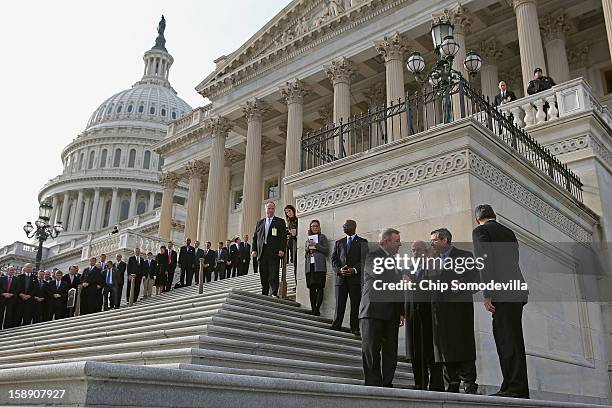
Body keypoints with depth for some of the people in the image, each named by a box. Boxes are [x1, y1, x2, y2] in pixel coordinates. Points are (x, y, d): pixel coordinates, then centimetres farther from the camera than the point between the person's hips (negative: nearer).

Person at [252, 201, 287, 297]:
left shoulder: (280, 222, 8)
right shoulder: (260, 222, 19)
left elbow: (284, 237, 1)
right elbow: (255, 237, 17)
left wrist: (282, 250, -11)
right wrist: (254, 249, 5)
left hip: (274, 252, -4)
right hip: (262, 252, 4)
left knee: (273, 274, -9)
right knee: (263, 275, 6)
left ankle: (274, 294, -9)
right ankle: (264, 294, 13)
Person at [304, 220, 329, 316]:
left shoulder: (322, 237, 8)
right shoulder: (308, 238, 22)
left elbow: (326, 250, -2)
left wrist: (316, 245, -9)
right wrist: (307, 248, 4)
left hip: (319, 266, -5)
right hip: (309, 266, 5)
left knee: (319, 288, -9)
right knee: (312, 288, 2)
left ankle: (317, 309, -11)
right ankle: (313, 309, 5)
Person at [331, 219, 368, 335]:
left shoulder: (363, 242, 8)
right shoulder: (338, 243, 20)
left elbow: (364, 259, -2)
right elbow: (334, 259, 11)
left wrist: (354, 270, -16)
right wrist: (339, 270, -8)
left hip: (356, 278, -2)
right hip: (341, 278, 3)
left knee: (355, 305, 0)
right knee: (339, 305, -1)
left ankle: (355, 329, 5)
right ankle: (335, 328, 1)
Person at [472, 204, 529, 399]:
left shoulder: (480, 231, 0)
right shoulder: (509, 232, 23)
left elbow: (486, 262, -11)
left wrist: (487, 295, -13)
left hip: (502, 293, -8)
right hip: (517, 290, 8)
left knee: (508, 339, -9)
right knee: (512, 339, 9)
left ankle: (516, 388, -10)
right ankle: (516, 387, 11)